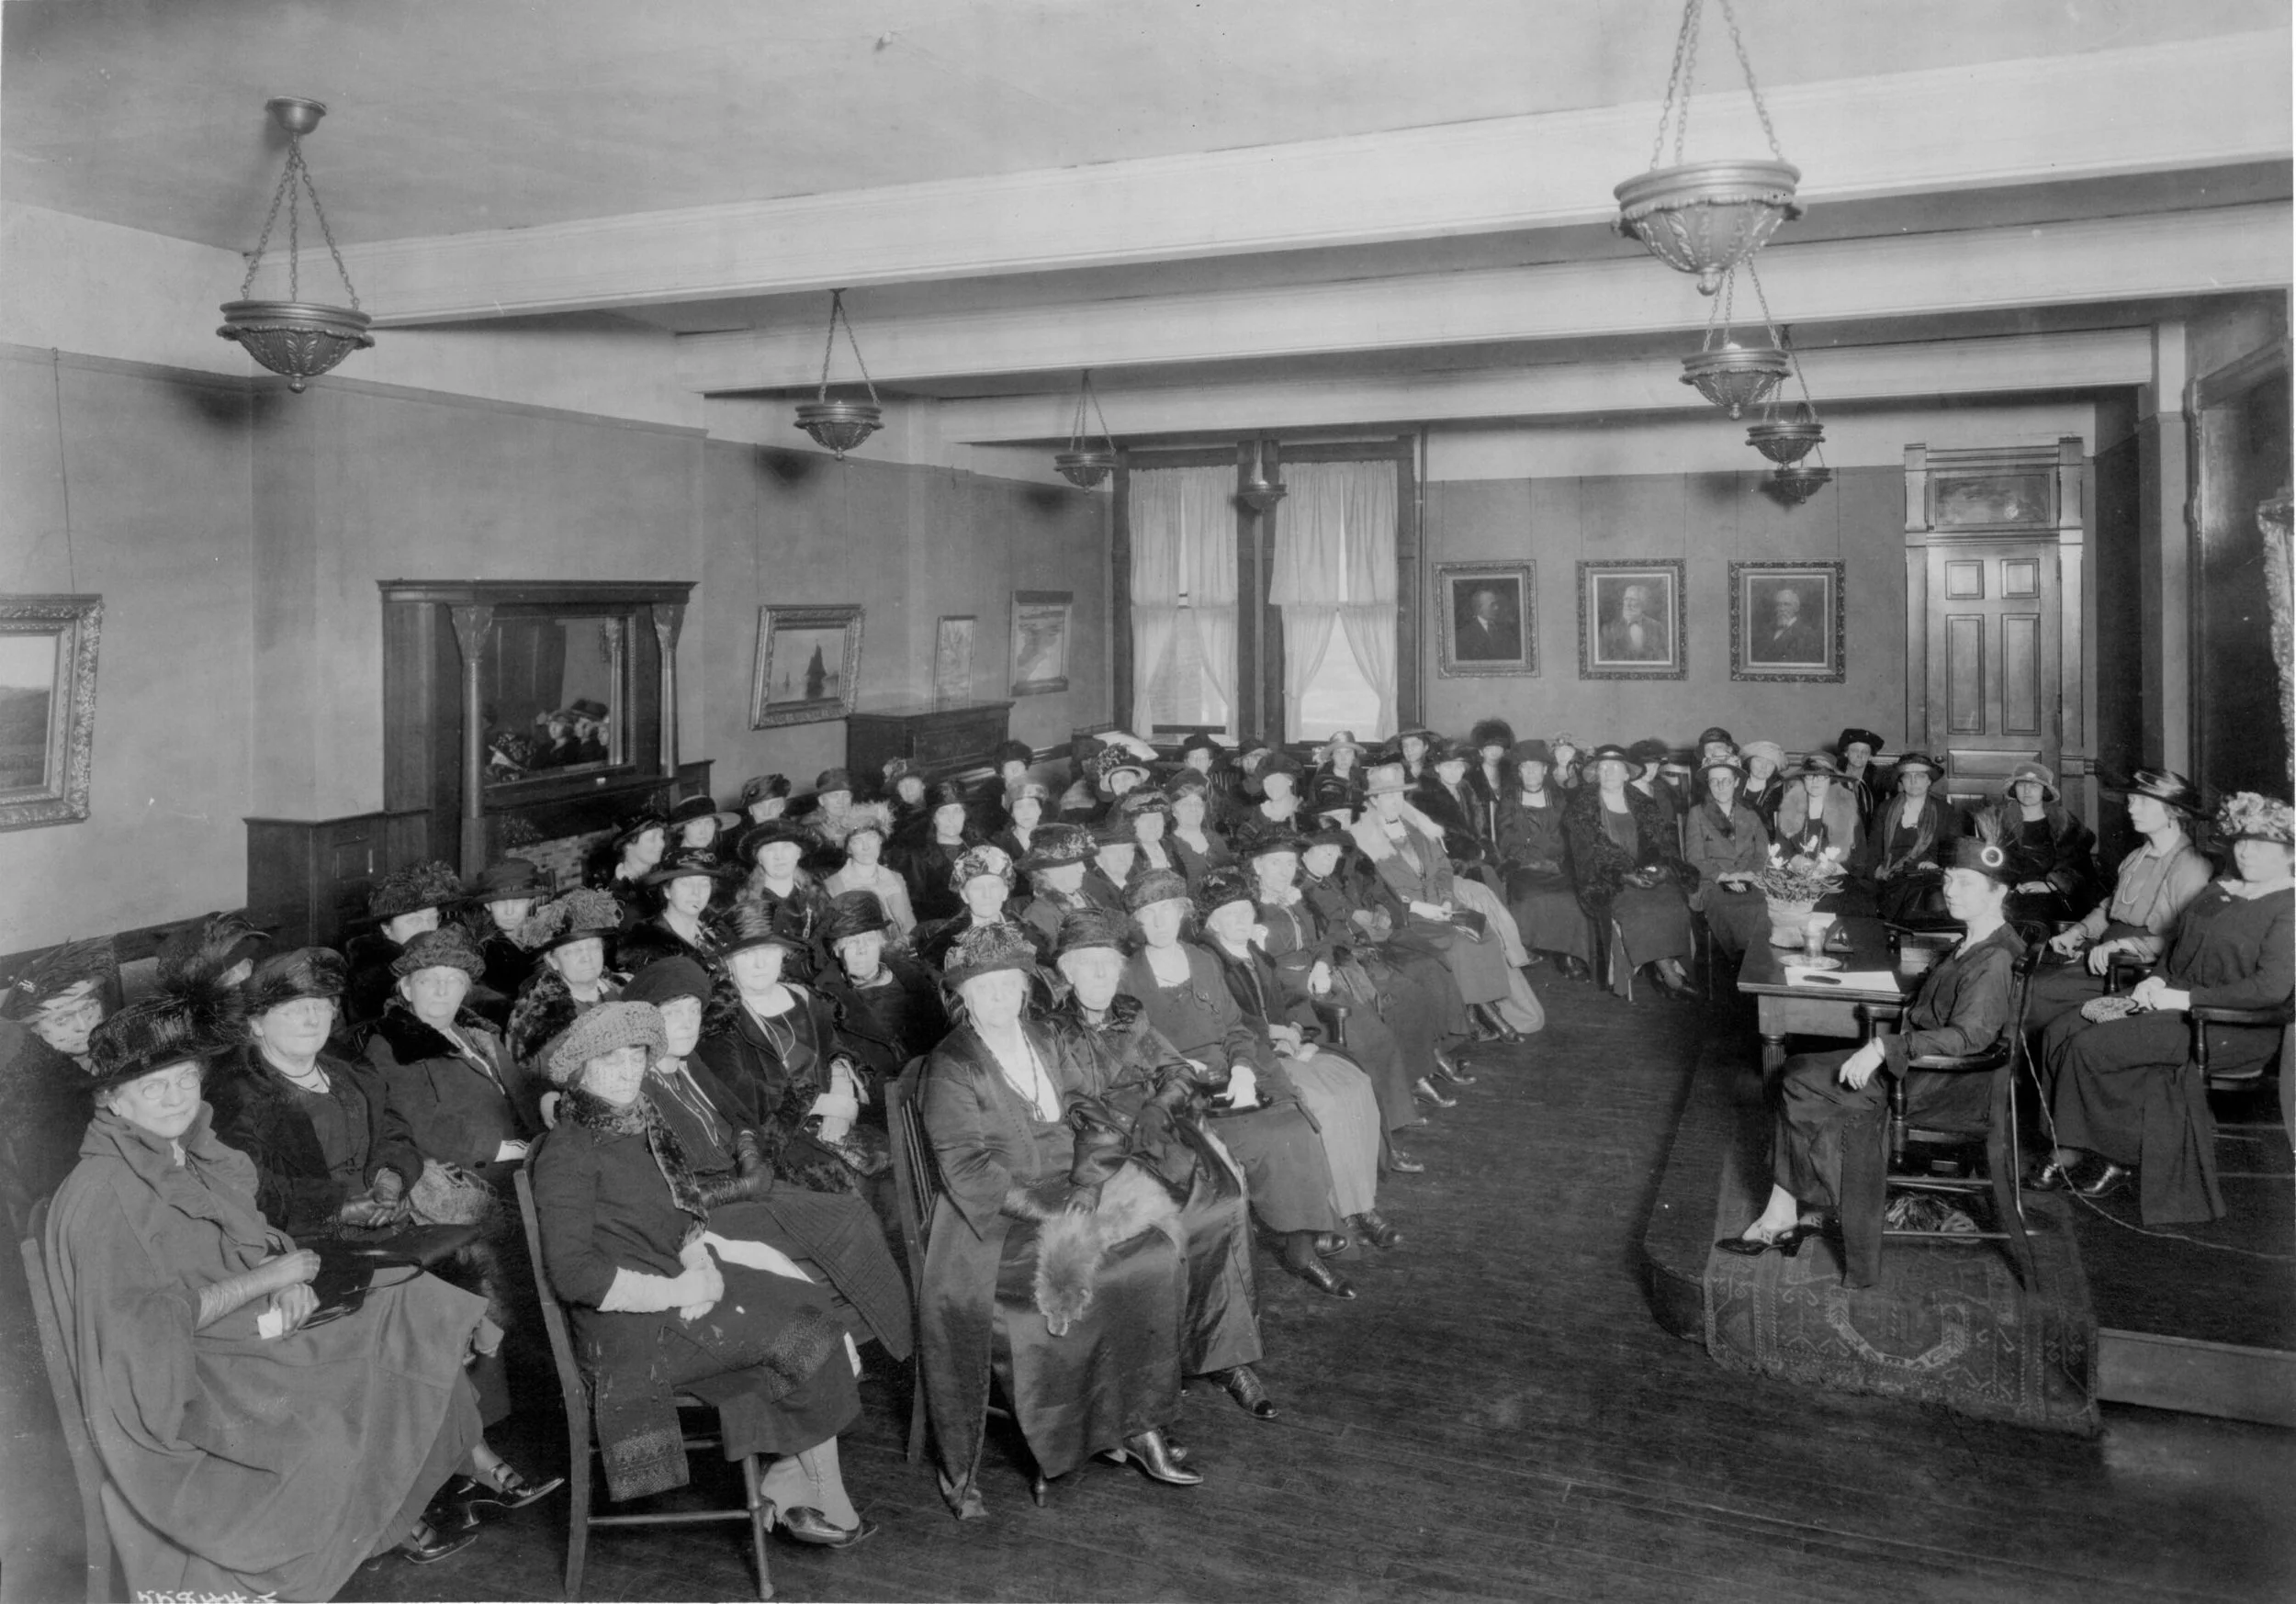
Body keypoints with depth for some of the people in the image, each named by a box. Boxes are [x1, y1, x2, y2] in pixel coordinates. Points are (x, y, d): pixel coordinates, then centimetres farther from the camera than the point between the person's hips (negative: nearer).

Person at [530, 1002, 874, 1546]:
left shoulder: (641, 1130, 14)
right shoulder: (569, 1151, -11)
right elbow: (575, 1276, -18)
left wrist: (702, 1261, -5)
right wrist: (677, 1291, -18)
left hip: (672, 1298, 8)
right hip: (630, 1332, -8)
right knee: (805, 1336, -14)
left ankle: (784, 1490, -1)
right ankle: (824, 1503, 4)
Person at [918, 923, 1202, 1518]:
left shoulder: (1047, 1045, 16)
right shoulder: (950, 1067, -2)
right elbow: (967, 1168, -12)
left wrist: (1087, 1184, -8)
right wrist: (1042, 1209, -20)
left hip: (1070, 1195, 5)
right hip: (996, 1218, -5)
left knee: (1158, 1253, -17)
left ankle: (1140, 1425, -7)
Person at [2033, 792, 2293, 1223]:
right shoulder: (2220, 888, 16)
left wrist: (2182, 996, -21)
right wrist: (2156, 980, 4)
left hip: (2229, 1027, -9)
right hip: (2173, 1000, 9)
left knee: (2093, 1046, -24)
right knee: (2061, 1032, -9)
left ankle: (2120, 1157, -5)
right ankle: (2068, 1151, -7)